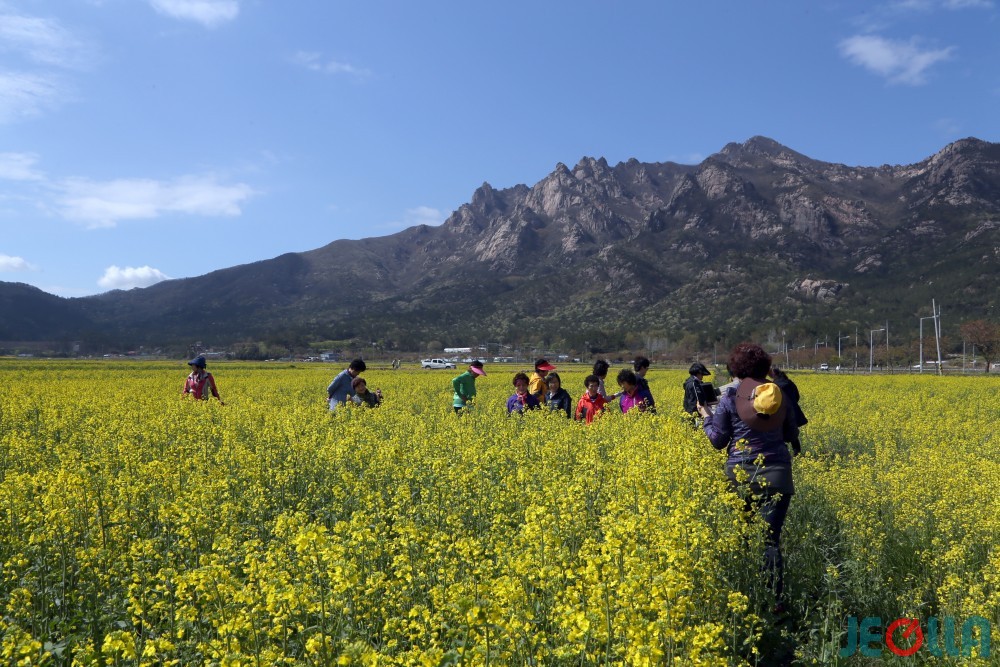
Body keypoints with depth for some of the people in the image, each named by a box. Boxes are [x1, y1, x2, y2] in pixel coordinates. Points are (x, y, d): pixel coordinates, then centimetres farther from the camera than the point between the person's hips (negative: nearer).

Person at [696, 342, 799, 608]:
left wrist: (706, 416, 14)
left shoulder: (731, 396, -5)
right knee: (770, 539, 2)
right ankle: (775, 599, 0)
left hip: (742, 475, -2)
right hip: (776, 474, 2)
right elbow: (791, 435, 17)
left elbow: (718, 440, -1)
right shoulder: (780, 394, 6)